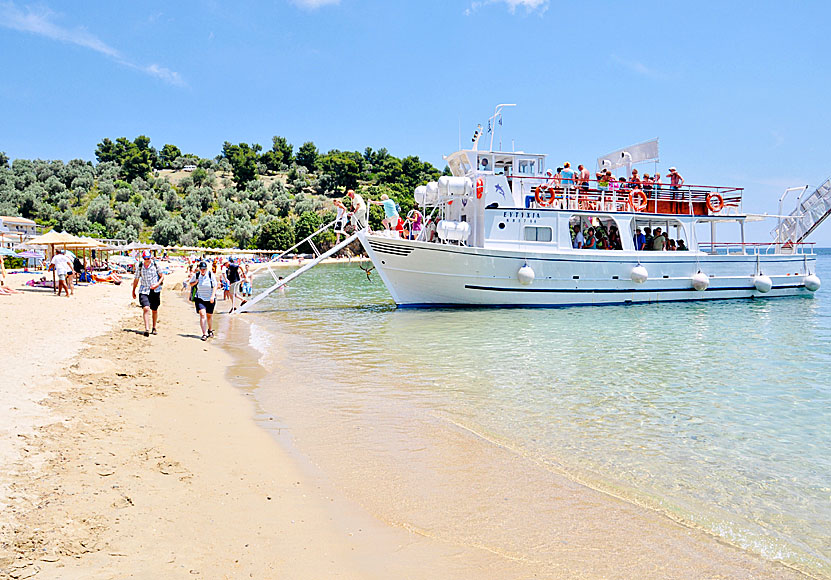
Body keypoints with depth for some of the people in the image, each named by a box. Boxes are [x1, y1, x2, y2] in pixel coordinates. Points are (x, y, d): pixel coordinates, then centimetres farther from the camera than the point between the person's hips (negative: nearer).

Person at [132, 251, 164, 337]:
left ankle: (154, 328, 26)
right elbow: (136, 279, 11)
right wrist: (133, 291, 16)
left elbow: (162, 276, 5)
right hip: (144, 290, -1)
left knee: (154, 310, 10)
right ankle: (147, 329, -24)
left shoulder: (155, 265, -2)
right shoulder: (139, 266, 0)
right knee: (146, 308, -18)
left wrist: (158, 283, -14)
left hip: (155, 290, 1)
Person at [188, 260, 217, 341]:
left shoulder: (211, 275, -6)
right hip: (200, 298, 0)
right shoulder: (196, 275, -2)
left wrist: (212, 296, -14)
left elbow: (215, 286, -4)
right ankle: (204, 334, -17)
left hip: (210, 299, 0)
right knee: (202, 315, -15)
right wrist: (195, 282, -10)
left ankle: (210, 330, 38)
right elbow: (190, 283, 12)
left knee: (209, 315, 12)